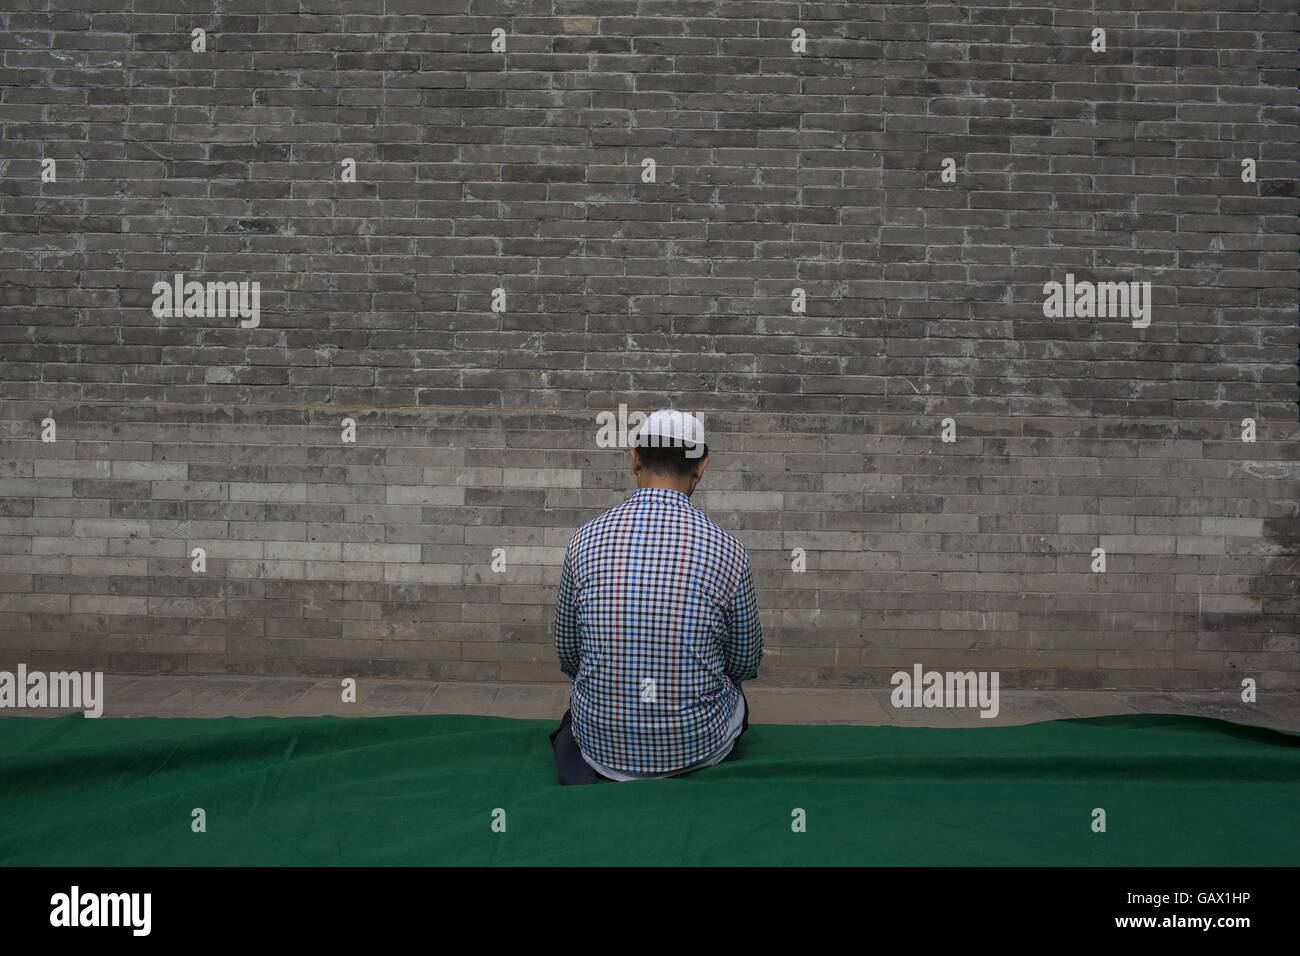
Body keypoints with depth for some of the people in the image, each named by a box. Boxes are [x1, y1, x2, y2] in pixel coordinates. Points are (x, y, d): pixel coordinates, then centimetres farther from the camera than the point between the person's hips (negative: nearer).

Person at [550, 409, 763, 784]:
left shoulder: (584, 541, -9)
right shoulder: (727, 550, -13)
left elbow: (568, 655, 4)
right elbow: (747, 664, 2)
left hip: (602, 744, 2)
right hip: (697, 746, -1)